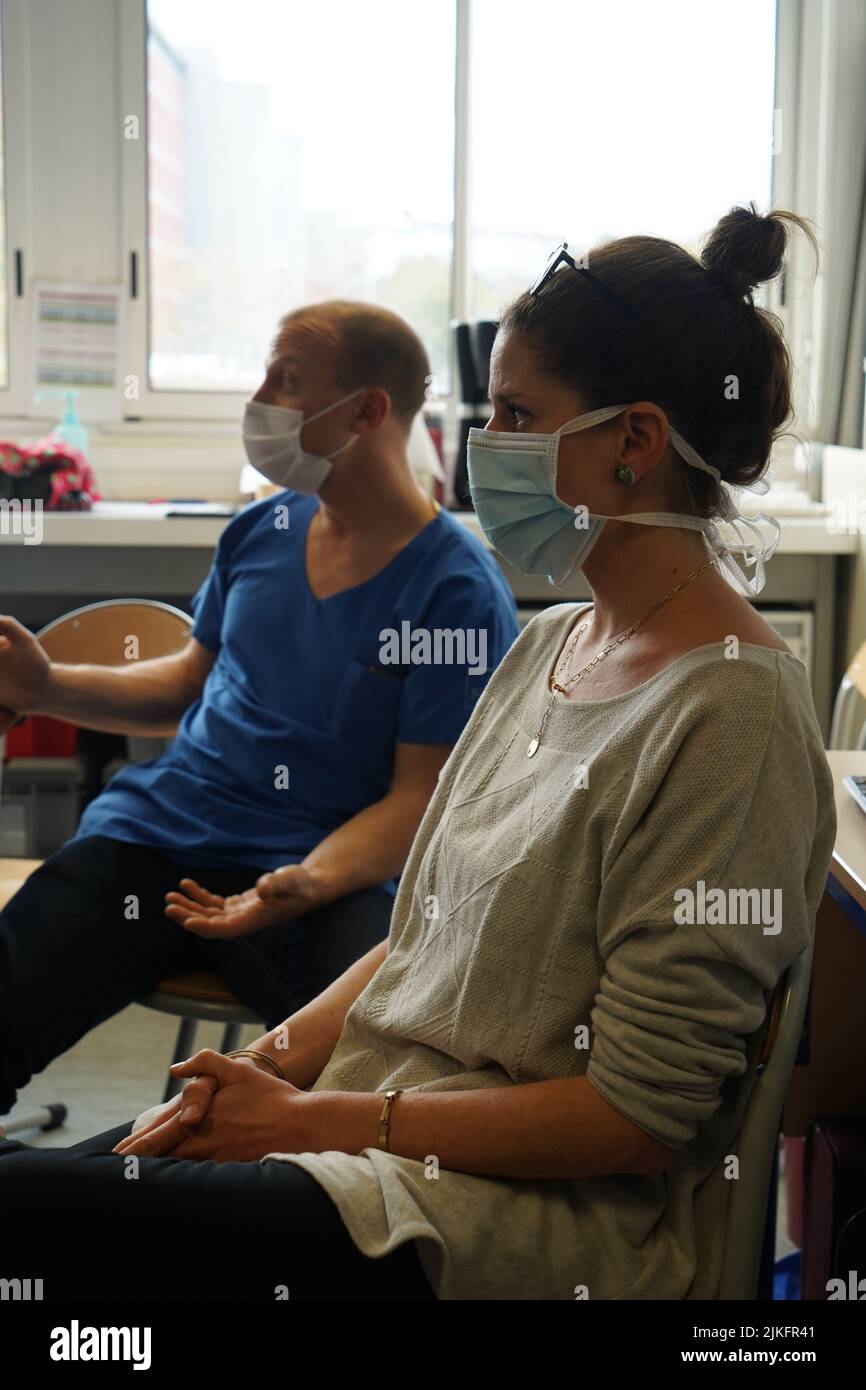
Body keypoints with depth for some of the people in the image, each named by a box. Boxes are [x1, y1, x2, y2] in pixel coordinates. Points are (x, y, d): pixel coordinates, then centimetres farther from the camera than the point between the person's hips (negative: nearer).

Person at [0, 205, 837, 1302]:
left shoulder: (730, 714, -17)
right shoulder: (549, 644, 10)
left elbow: (638, 1116, -18)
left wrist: (319, 1117, -14)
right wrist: (271, 1066, -1)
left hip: (543, 1222, -8)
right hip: (371, 1117, 8)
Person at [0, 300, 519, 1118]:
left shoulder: (459, 595, -8)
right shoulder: (260, 531, 11)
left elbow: (417, 800, -9)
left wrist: (307, 886, -26)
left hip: (334, 870, -5)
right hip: (156, 829, 5)